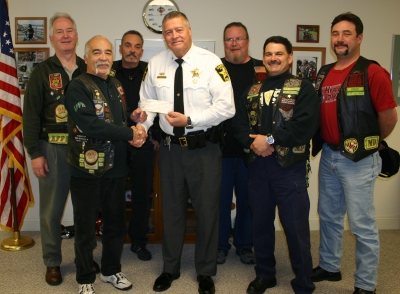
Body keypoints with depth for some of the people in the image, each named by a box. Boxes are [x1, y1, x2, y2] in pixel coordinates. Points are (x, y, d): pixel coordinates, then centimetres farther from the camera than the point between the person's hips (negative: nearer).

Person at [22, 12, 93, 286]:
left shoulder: (89, 70, 7)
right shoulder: (42, 72, 1)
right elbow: (31, 115, -3)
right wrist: (35, 153, -9)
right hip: (53, 148, -2)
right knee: (51, 209, 6)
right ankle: (53, 263, 22)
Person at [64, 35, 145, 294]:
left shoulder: (116, 86, 11)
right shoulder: (78, 87, -11)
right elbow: (90, 125, -25)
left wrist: (134, 135, -5)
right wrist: (130, 134, -19)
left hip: (116, 167, 6)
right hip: (87, 169, -6)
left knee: (116, 223, 16)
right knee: (86, 226, 8)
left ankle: (111, 270, 36)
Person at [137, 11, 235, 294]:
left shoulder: (211, 62, -9)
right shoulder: (156, 64, 5)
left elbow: (226, 106, -14)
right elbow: (148, 102, 11)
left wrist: (189, 120, -21)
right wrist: (142, 127, -9)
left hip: (204, 148, -3)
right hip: (170, 148, 4)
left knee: (207, 210, 8)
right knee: (172, 210, 16)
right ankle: (171, 268, 36)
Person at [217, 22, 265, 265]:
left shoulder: (262, 69, 5)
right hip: (220, 147, 0)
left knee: (247, 199, 12)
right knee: (220, 198, 10)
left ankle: (245, 245, 29)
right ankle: (220, 245, 27)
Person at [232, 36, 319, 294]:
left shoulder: (303, 89, -1)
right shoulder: (252, 91, 14)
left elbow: (305, 125, -16)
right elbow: (239, 123, 6)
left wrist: (270, 139, -16)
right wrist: (252, 142, -13)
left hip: (290, 168, -4)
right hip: (258, 166, 5)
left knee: (296, 227, 2)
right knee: (261, 224, 14)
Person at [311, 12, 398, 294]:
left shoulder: (372, 72, -11)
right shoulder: (324, 74, 10)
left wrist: (370, 141, 3)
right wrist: (321, 142, 8)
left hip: (358, 158, -7)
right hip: (328, 155, 7)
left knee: (362, 224, 2)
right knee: (329, 216, 18)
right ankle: (329, 267, 37)